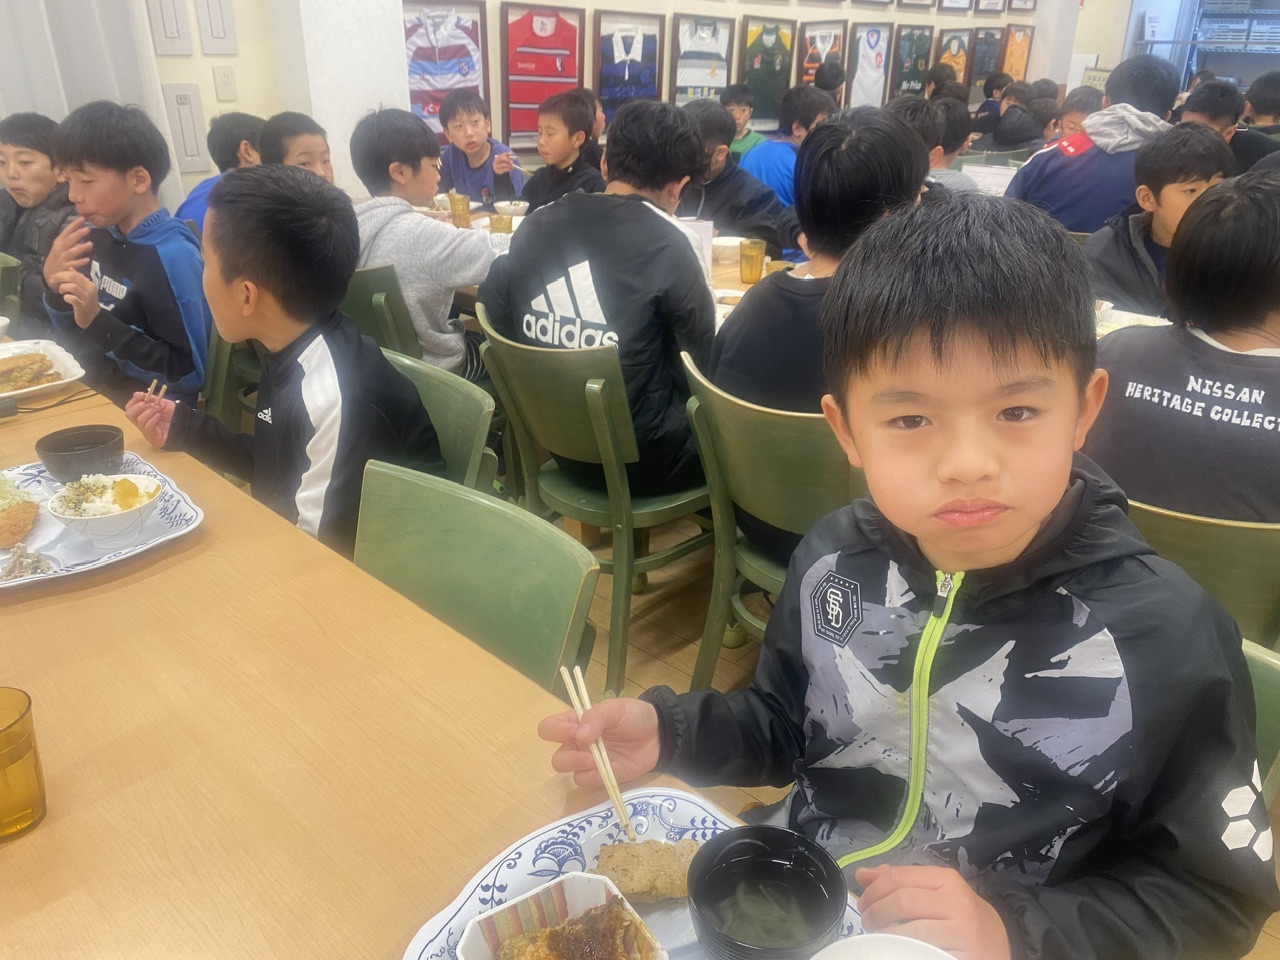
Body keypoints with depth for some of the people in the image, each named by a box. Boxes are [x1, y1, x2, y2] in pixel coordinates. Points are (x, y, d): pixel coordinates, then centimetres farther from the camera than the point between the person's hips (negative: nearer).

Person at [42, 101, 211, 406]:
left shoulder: (171, 256, -21)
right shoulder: (96, 235, 3)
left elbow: (189, 374, -20)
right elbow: (76, 341, 12)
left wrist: (98, 321, -23)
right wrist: (53, 286, -7)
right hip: (90, 392, 7)